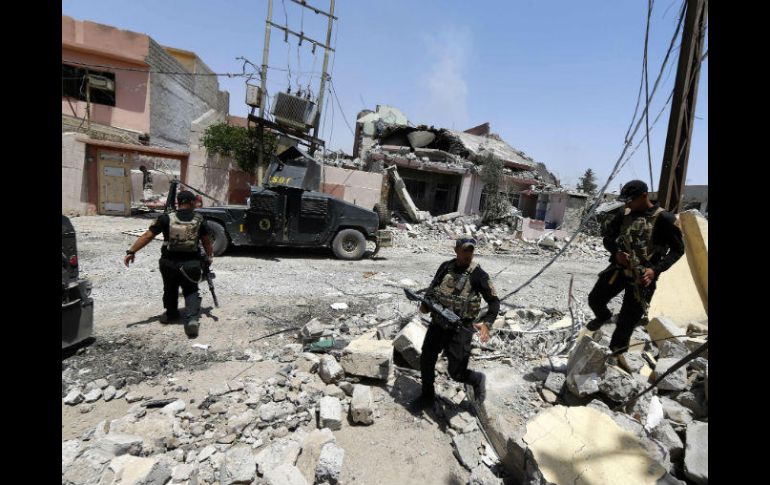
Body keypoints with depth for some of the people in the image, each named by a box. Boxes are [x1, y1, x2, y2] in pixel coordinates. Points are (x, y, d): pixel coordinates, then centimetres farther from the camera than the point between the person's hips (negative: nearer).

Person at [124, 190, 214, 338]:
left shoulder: (167, 218, -6)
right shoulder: (199, 220, -3)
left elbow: (147, 236, -8)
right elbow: (207, 241, 4)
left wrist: (131, 251, -2)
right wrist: (210, 256, 19)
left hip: (169, 262, 1)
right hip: (190, 263, 0)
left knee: (170, 289, 24)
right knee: (191, 292, 9)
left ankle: (171, 313, 43)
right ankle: (192, 319, -12)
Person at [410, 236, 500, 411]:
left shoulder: (478, 275, -10)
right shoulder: (445, 267, 2)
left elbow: (494, 301, -6)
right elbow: (433, 286, 16)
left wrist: (486, 324, -21)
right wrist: (425, 303, -3)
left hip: (460, 329, -5)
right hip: (437, 323, 5)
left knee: (456, 372, 0)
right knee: (426, 361, 12)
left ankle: (478, 380, 35)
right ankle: (428, 396, 37)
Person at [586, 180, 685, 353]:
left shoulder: (664, 219, -11)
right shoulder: (624, 215, 2)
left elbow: (677, 249, -6)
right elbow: (608, 238, 12)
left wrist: (656, 270, -18)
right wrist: (616, 252, -9)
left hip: (642, 276, -4)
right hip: (618, 269, 4)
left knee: (627, 321, 4)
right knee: (595, 300, 7)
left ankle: (616, 352, 25)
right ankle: (603, 317, 42)